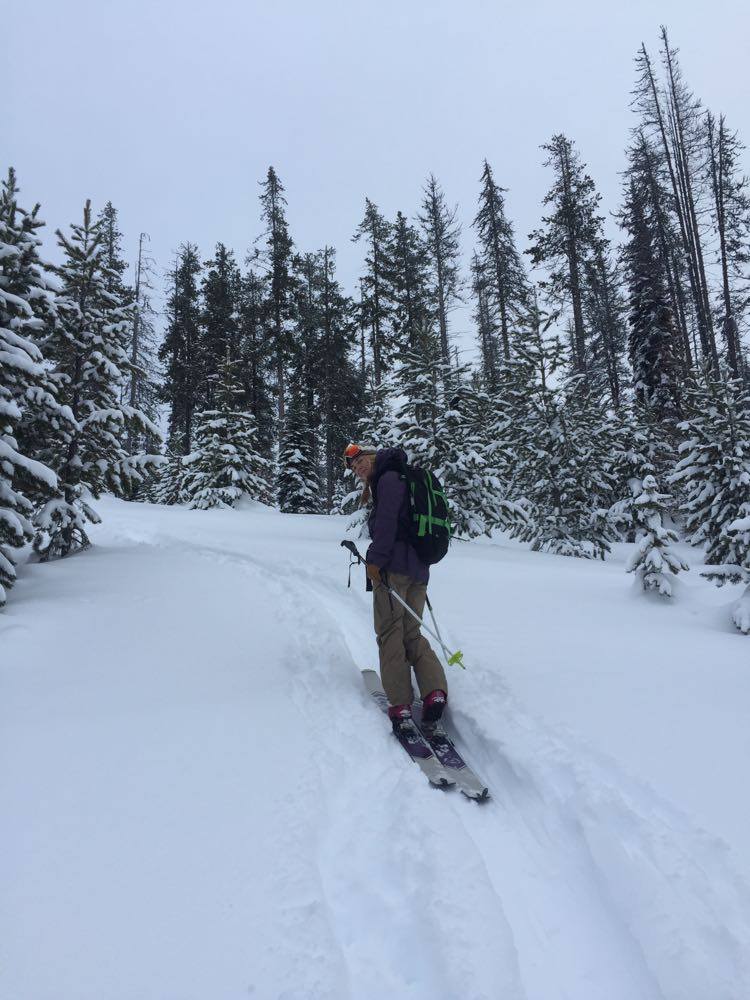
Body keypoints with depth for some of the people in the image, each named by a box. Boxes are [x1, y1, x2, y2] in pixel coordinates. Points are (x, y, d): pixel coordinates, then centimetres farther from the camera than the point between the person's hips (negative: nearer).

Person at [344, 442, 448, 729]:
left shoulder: (388, 478, -4)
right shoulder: (406, 479, 24)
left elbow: (386, 521, -16)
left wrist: (375, 559, -16)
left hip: (394, 566, -9)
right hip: (419, 569, 9)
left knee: (390, 632, -3)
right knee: (411, 632, 12)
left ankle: (400, 703, -4)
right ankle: (435, 690, -3)